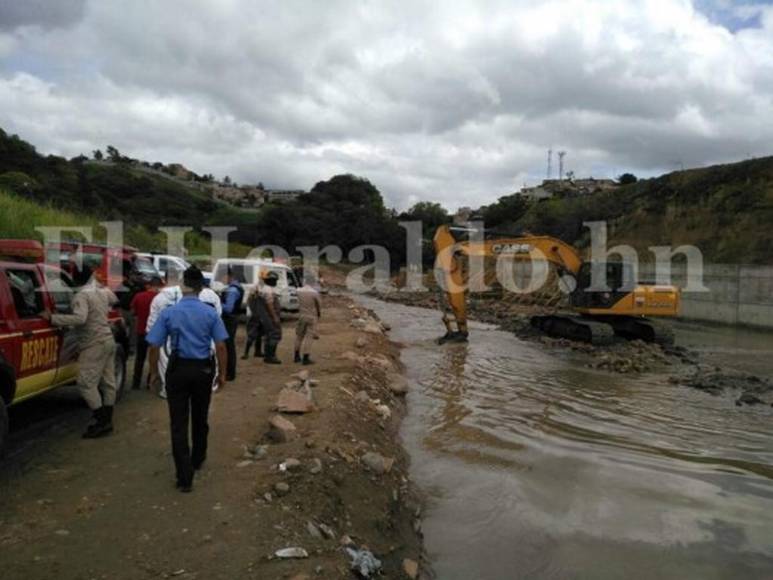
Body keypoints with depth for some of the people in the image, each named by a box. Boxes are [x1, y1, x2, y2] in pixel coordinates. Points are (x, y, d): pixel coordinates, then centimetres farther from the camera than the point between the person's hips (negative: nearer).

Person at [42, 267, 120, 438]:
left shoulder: (82, 295, -16)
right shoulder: (104, 291, 9)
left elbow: (79, 318, -31)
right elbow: (114, 301, 32)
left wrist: (52, 318, -25)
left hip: (95, 344, -9)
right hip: (108, 340, 9)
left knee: (86, 384, -4)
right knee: (108, 382, 10)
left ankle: (102, 422, -4)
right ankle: (106, 420, 16)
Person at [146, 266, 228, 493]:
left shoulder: (168, 312, -7)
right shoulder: (210, 313, -6)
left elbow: (154, 347, -7)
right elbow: (220, 346, -7)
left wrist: (154, 372, 6)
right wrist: (221, 372, 5)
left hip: (178, 370, -1)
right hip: (203, 369, 2)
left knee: (179, 423, 3)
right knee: (200, 418, 20)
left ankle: (185, 477, 2)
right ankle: (197, 459, 39)